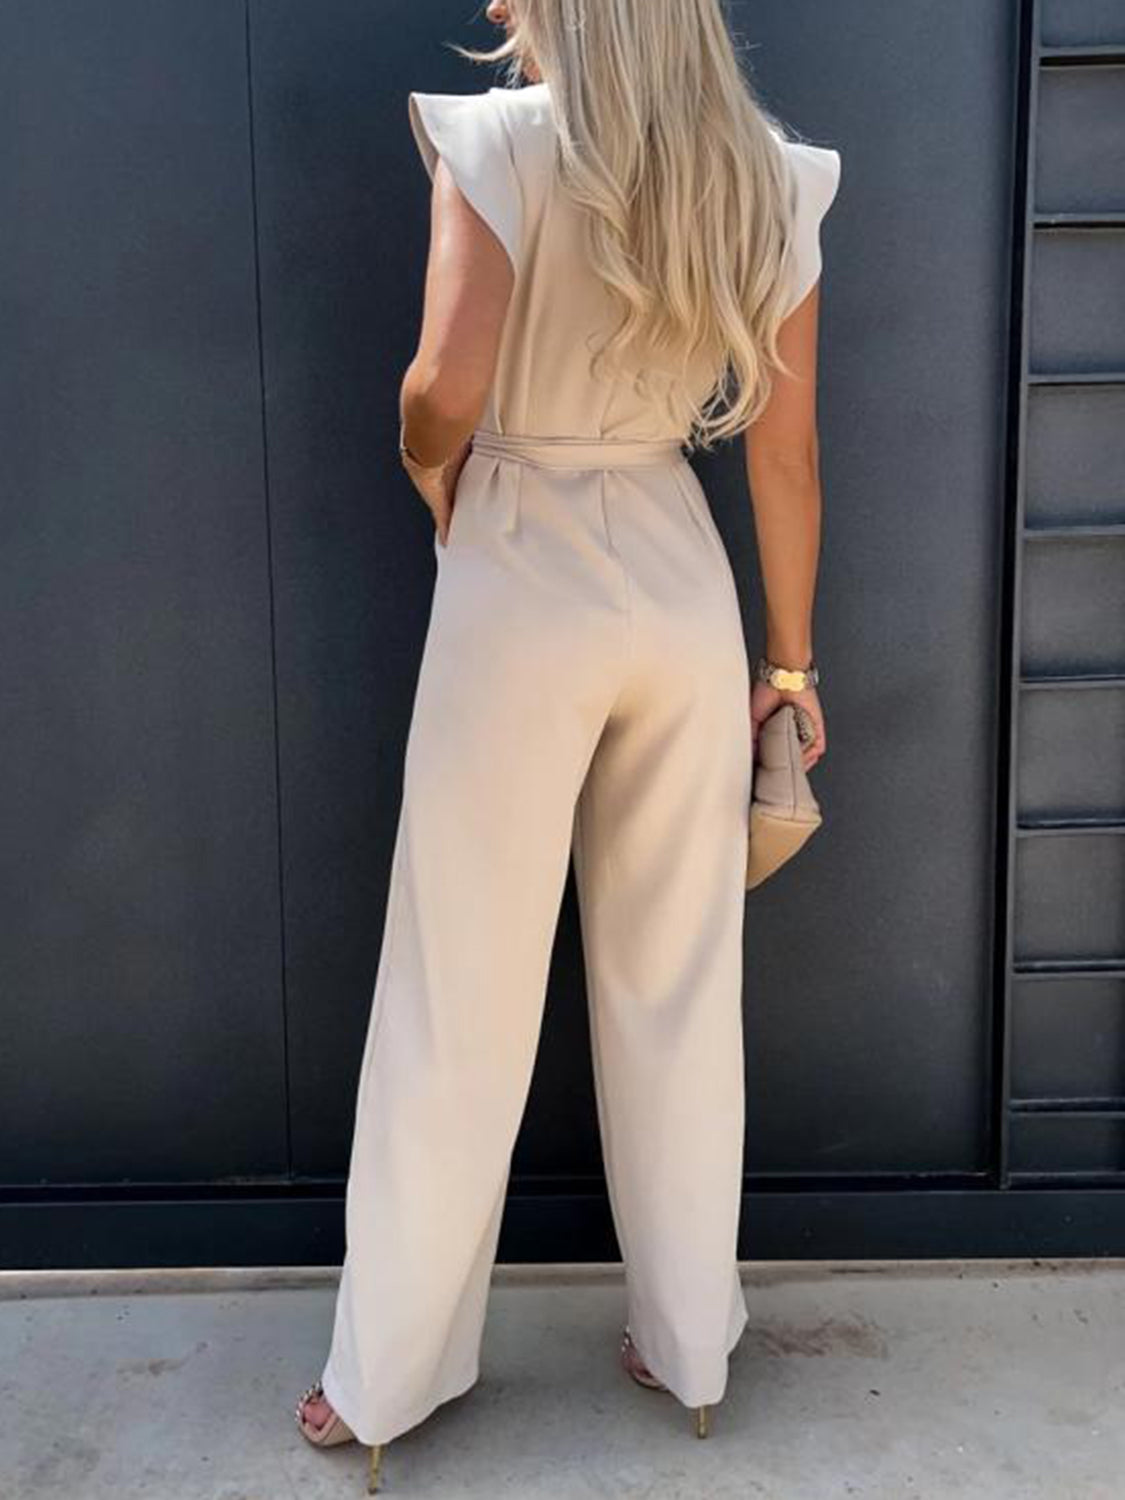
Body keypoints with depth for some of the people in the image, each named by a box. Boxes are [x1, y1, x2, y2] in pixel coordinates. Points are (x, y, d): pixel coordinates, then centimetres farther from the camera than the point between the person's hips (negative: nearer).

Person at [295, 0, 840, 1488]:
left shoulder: (501, 143, -8)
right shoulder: (768, 176, 5)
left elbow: (443, 392, -16)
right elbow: (785, 448, 5)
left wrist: (434, 488, 7)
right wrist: (790, 654, 13)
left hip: (523, 591, -4)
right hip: (683, 588, 4)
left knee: (461, 994, 7)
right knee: (682, 984, 14)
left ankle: (390, 1370, 24)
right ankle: (691, 1340, 30)